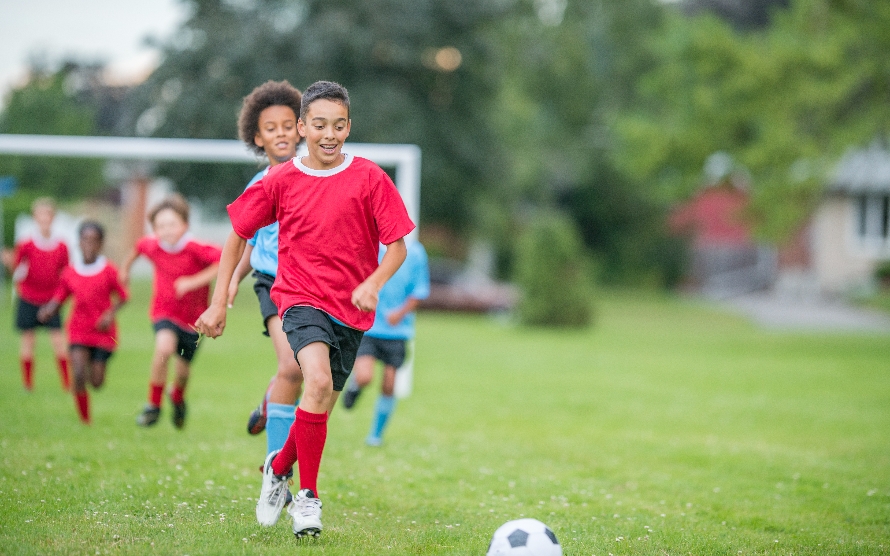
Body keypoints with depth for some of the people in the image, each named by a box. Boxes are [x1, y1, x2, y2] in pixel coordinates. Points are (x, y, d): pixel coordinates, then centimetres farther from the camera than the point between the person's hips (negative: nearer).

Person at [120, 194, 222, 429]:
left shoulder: (196, 249, -24)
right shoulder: (152, 246, -10)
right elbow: (139, 247, 14)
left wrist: (194, 281, -33)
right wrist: (127, 266, 31)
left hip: (193, 316, -1)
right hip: (164, 312, 1)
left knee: (183, 369, 10)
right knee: (164, 347, -29)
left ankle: (178, 398, 49)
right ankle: (154, 405, -12)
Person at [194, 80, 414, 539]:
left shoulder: (369, 178, -4)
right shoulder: (281, 181, 0)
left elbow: (397, 246, -3)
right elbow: (238, 234, 10)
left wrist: (372, 284, -23)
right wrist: (219, 302, 7)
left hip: (351, 310, 2)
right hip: (301, 298, -2)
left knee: (321, 407, 8)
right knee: (318, 381, -27)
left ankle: (278, 466, 40)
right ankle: (308, 496, -15)